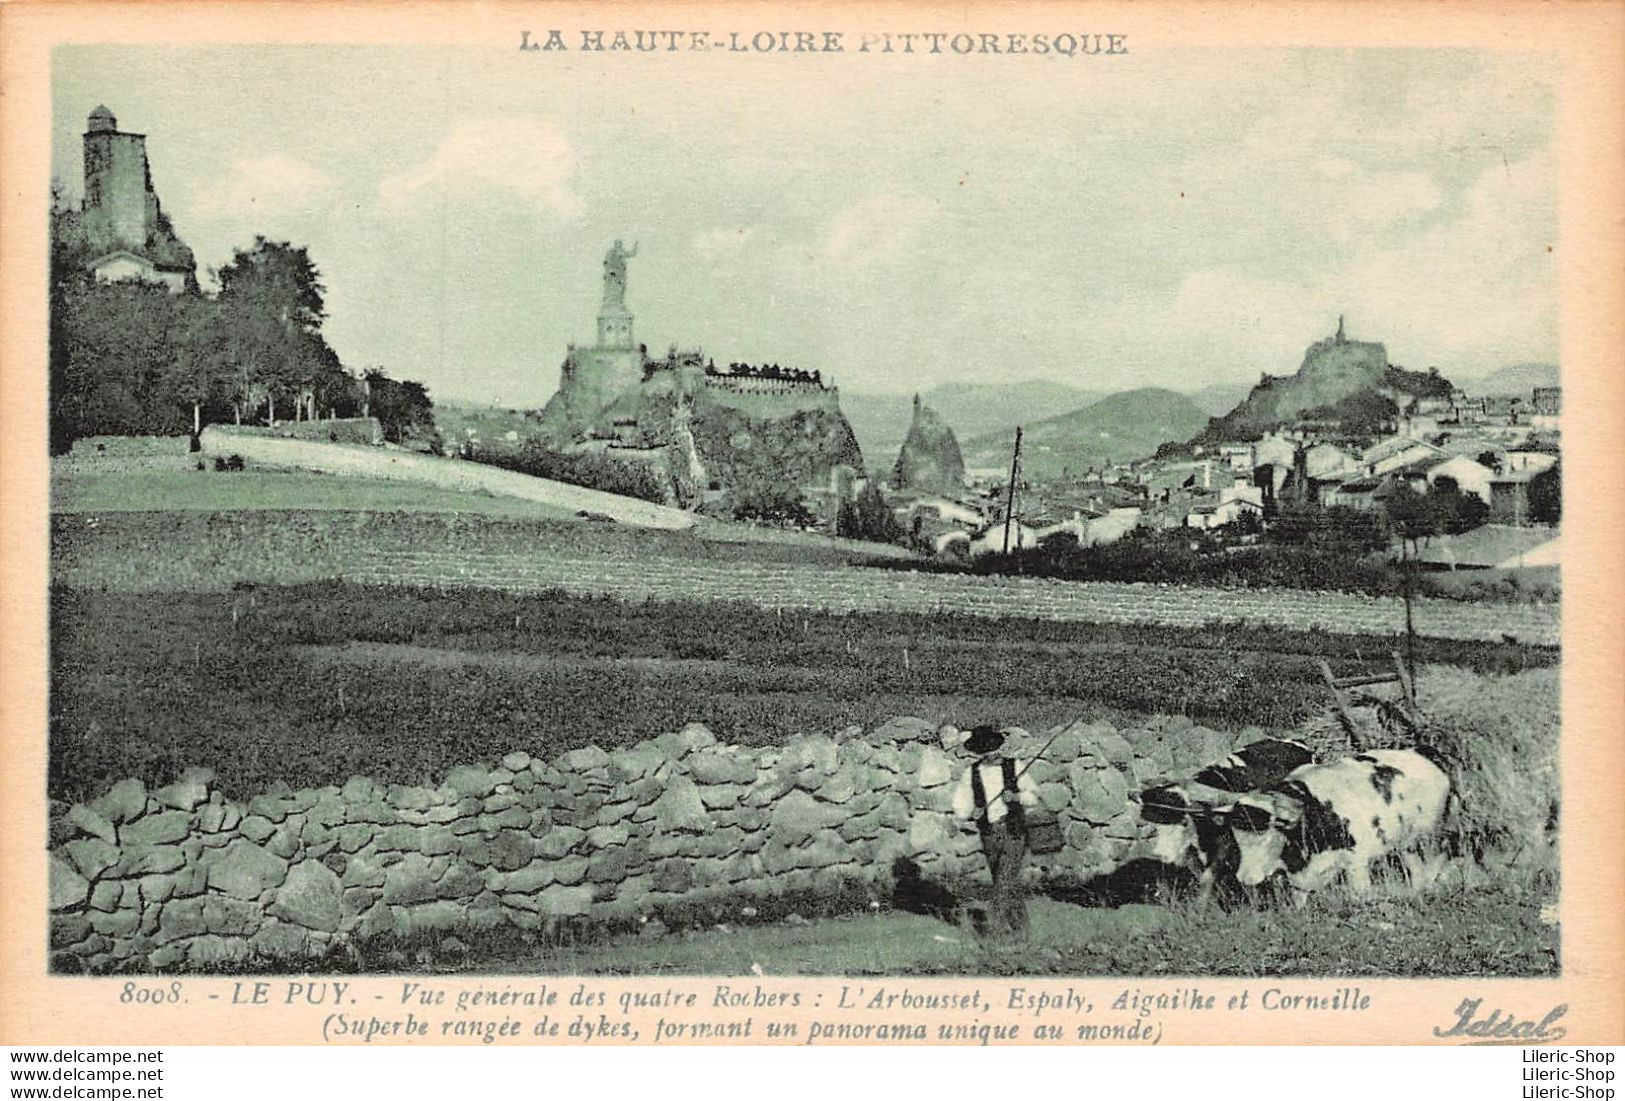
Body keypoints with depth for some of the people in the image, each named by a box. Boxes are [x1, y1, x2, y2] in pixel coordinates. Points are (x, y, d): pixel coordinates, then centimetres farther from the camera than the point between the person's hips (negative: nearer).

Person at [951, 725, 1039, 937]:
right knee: (1011, 885, 9)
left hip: (1014, 831, -2)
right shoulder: (970, 774, 4)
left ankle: (997, 919, -15)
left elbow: (1034, 797, 8)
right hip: (989, 834, 2)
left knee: (1006, 879, -15)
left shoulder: (1014, 768, 2)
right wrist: (972, 812, -11)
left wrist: (1016, 796, -12)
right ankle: (1019, 926, 20)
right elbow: (960, 807, 10)